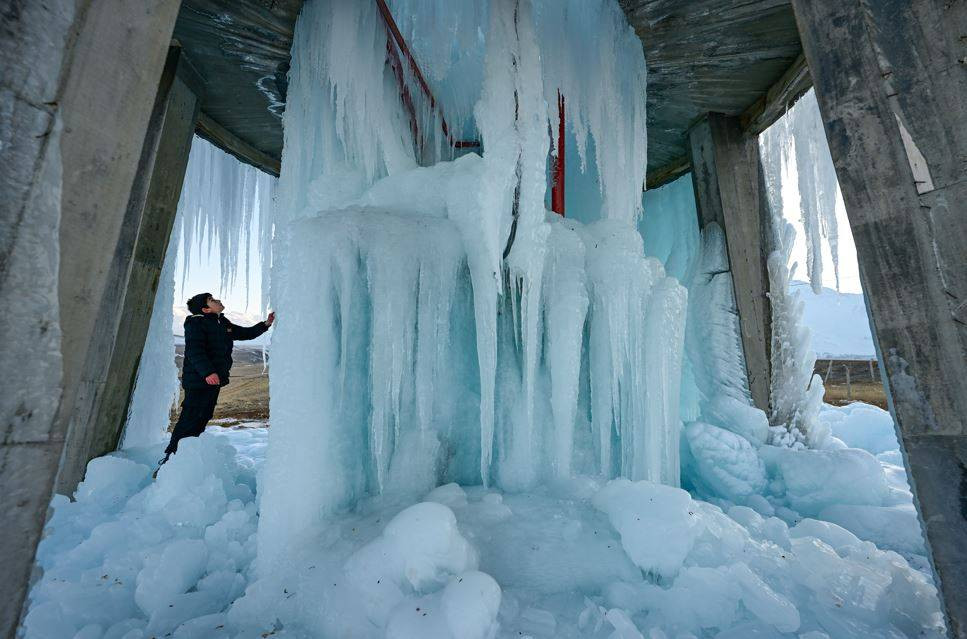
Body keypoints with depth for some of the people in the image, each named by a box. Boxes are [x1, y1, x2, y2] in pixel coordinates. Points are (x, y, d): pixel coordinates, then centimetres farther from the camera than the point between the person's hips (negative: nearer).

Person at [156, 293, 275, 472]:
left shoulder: (223, 323, 14)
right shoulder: (196, 323, -10)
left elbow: (246, 333, 26)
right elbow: (195, 351, -22)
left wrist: (266, 324, 14)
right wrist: (207, 372, -34)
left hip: (214, 381, 9)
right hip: (198, 381, -9)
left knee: (201, 420, 15)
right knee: (189, 420, -11)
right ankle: (168, 461, -2)